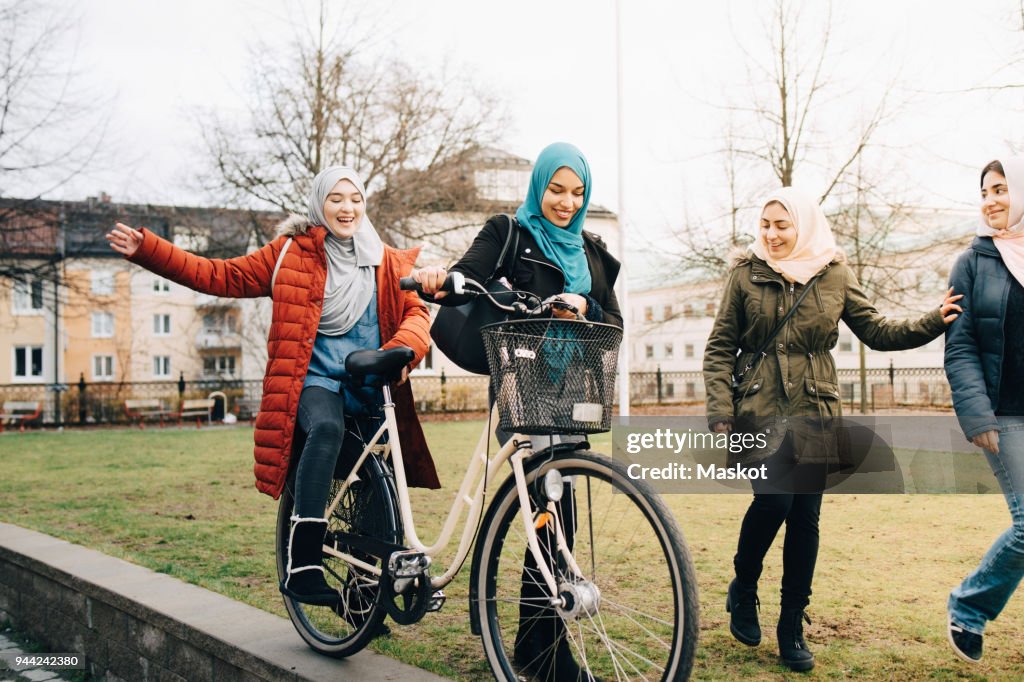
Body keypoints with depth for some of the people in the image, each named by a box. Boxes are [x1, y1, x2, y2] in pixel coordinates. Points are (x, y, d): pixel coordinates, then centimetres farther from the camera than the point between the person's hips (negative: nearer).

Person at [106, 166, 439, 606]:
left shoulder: (387, 262, 14)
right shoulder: (291, 253, 7)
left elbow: (416, 310, 4)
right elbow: (221, 276, 5)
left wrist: (401, 350, -19)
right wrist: (144, 249, -2)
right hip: (315, 380, -3)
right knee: (326, 429, -35)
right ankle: (302, 566, -37)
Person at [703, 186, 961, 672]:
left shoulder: (835, 275, 6)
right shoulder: (746, 274, 1)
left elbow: (876, 332, 11)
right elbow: (719, 348, 1)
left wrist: (934, 322, -3)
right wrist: (720, 412, -7)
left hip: (814, 414, 2)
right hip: (760, 412, -2)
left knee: (805, 516, 3)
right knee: (773, 499, -18)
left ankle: (792, 629, 16)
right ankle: (743, 590, 10)